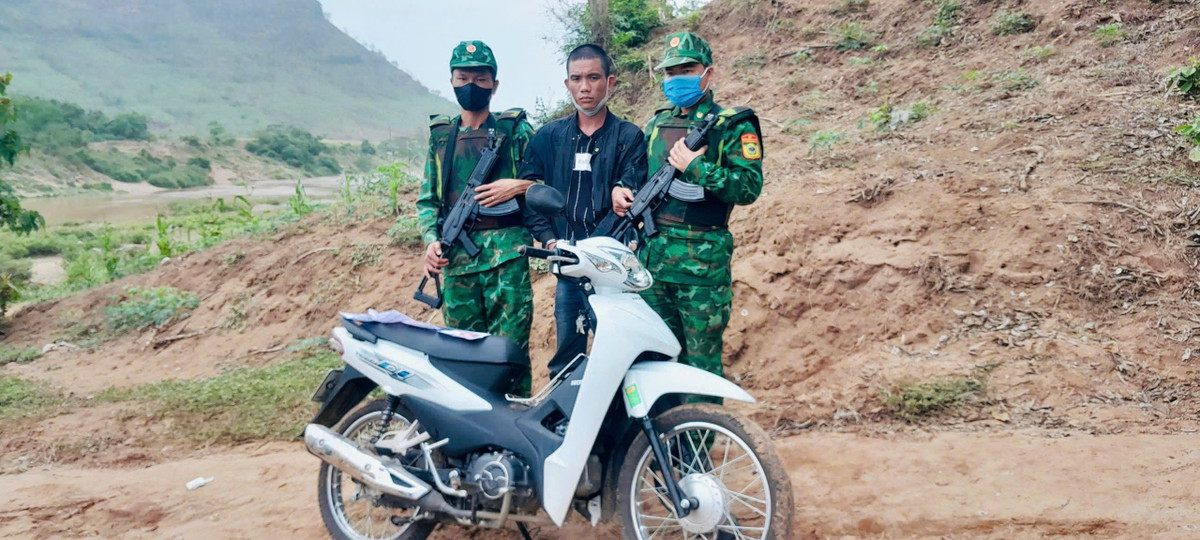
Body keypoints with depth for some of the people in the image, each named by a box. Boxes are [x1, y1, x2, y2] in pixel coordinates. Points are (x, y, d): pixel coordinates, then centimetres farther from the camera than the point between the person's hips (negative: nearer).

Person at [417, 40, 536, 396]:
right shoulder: (441, 136, 16)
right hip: (456, 258, 4)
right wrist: (431, 239, 1)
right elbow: (427, 199, 17)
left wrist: (519, 186, -12)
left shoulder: (515, 130, 6)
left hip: (507, 255, -3)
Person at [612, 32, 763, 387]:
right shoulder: (656, 124, 18)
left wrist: (697, 167, -16)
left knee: (701, 358, -2)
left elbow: (750, 186, -11)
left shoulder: (733, 125, 0)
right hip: (651, 251, 6)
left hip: (701, 258, -6)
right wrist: (621, 188, 7)